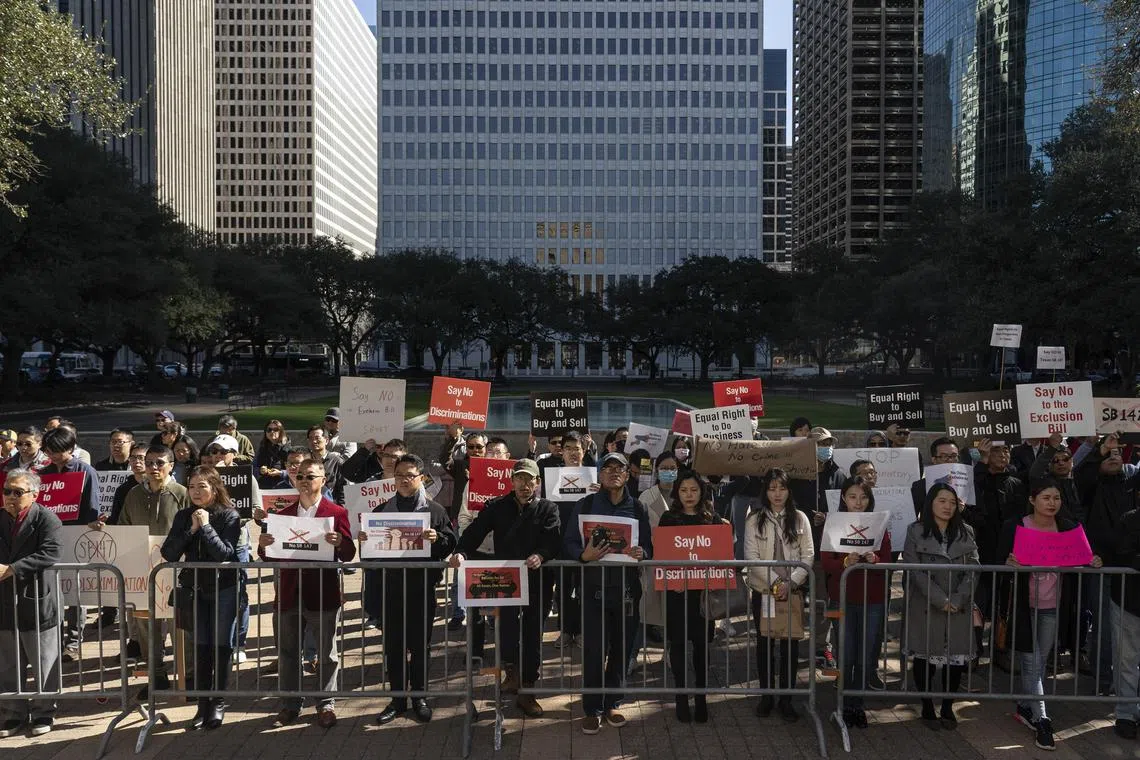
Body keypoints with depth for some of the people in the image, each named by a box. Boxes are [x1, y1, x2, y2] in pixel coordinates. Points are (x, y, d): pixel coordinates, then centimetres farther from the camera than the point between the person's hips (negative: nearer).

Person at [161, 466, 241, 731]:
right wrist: (191, 530, -14)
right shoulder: (183, 517, 3)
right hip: (194, 589, 3)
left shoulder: (229, 516, -8)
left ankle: (218, 703, 13)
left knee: (221, 646, 2)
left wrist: (206, 526, -19)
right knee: (200, 647, 4)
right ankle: (203, 704, 14)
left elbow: (225, 553, -18)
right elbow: (169, 554, -5)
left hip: (223, 588, -3)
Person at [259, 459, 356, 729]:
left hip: (323, 593, -3)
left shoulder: (336, 513, 0)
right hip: (290, 593, 4)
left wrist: (339, 543, -25)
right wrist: (263, 545, -11)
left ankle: (326, 704, 18)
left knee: (326, 653, 6)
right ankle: (291, 705, 23)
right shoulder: (282, 514, 10)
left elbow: (349, 555, -5)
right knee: (288, 653, 10)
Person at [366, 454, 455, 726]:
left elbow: (451, 543, -1)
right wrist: (363, 538, -9)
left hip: (422, 587, -2)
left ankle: (419, 697, 21)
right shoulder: (382, 510, 9)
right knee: (393, 645, 8)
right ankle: (398, 699, 20)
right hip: (390, 586, 2)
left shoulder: (435, 510, 3)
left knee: (420, 644, 7)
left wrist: (437, 538, -20)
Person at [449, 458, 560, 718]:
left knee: (533, 634, 6)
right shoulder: (496, 507, 10)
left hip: (536, 579, 1)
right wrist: (461, 551, -22)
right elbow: (475, 531, -3)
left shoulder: (547, 509, 6)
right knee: (508, 615, -25)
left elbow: (555, 540, -9)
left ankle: (526, 692, 19)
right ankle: (512, 669, -6)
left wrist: (541, 555, -31)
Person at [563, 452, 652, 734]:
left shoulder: (637, 508, 8)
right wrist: (584, 555, -22)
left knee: (621, 647, 8)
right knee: (594, 649, -6)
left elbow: (649, 546, 8)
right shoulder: (585, 505, 2)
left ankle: (611, 703, 24)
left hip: (627, 587, 3)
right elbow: (569, 543, -2)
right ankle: (592, 709, 7)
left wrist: (641, 553, -15)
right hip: (595, 586, -2)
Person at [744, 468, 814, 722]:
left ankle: (786, 698, 12)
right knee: (764, 642, 7)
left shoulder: (800, 519, 3)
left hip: (793, 592, 0)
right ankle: (766, 695, 20)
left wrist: (790, 583, -13)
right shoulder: (754, 520, 0)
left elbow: (808, 556, -1)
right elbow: (751, 557, -6)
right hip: (763, 590, 0)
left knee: (790, 644, 2)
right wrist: (775, 582, -15)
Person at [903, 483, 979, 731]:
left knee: (956, 657, 3)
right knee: (925, 657, 2)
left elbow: (973, 569, 1)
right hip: (926, 606, -2)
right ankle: (927, 708, 16)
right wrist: (941, 600, -14)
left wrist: (957, 599, -12)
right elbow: (915, 571, -8)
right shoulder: (916, 531, -1)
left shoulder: (966, 532, 8)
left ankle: (948, 708, 19)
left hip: (959, 607, 3)